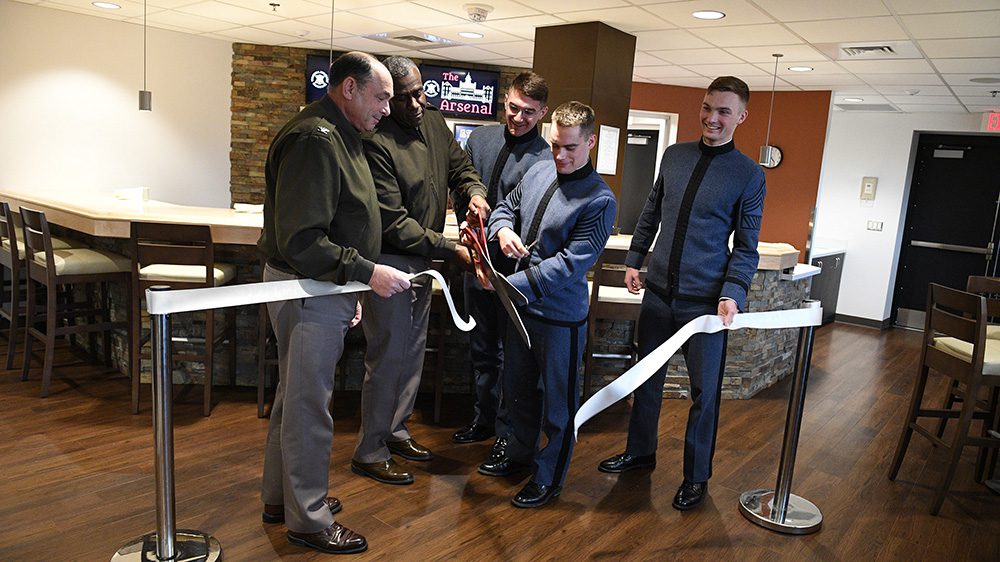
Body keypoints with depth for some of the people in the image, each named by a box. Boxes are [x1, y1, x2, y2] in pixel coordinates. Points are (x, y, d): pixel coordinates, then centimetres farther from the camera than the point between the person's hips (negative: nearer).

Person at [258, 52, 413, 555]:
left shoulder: (337, 135, 14)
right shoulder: (314, 140, -21)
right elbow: (301, 241, -28)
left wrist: (350, 287, 21)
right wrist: (367, 273, -26)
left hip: (323, 287, 11)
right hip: (308, 290, -11)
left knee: (295, 395, 20)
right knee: (308, 406, 1)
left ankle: (279, 496, 37)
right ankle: (308, 519, 17)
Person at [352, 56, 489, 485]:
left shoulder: (435, 124, 4)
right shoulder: (378, 142, -21)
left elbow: (460, 166, 19)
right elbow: (393, 223, -23)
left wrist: (474, 191, -5)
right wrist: (450, 249, -22)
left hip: (422, 260, 9)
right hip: (390, 260, -9)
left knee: (413, 352, 18)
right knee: (388, 358, -1)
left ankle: (395, 432, 35)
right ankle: (369, 453, 15)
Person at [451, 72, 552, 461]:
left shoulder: (545, 159, -13)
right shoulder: (480, 138, 5)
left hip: (514, 267, -6)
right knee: (481, 349, 19)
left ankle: (508, 432, 23)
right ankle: (484, 419, 36)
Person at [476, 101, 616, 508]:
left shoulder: (599, 201, -18)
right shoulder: (538, 172, 1)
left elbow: (569, 264, -24)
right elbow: (506, 207, 17)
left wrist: (511, 285, -29)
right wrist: (503, 228, -8)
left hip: (560, 315, -7)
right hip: (520, 305, 7)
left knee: (557, 400, 10)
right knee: (517, 387, 23)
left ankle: (549, 478, 28)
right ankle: (520, 453, 45)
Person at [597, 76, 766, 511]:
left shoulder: (749, 175, -4)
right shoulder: (674, 155, 8)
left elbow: (746, 246, -4)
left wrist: (733, 292, -17)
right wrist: (634, 258, 12)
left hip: (706, 300, -4)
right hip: (659, 291, 4)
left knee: (704, 390, 6)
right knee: (646, 376, 16)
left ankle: (697, 475, 24)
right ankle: (640, 451, 35)